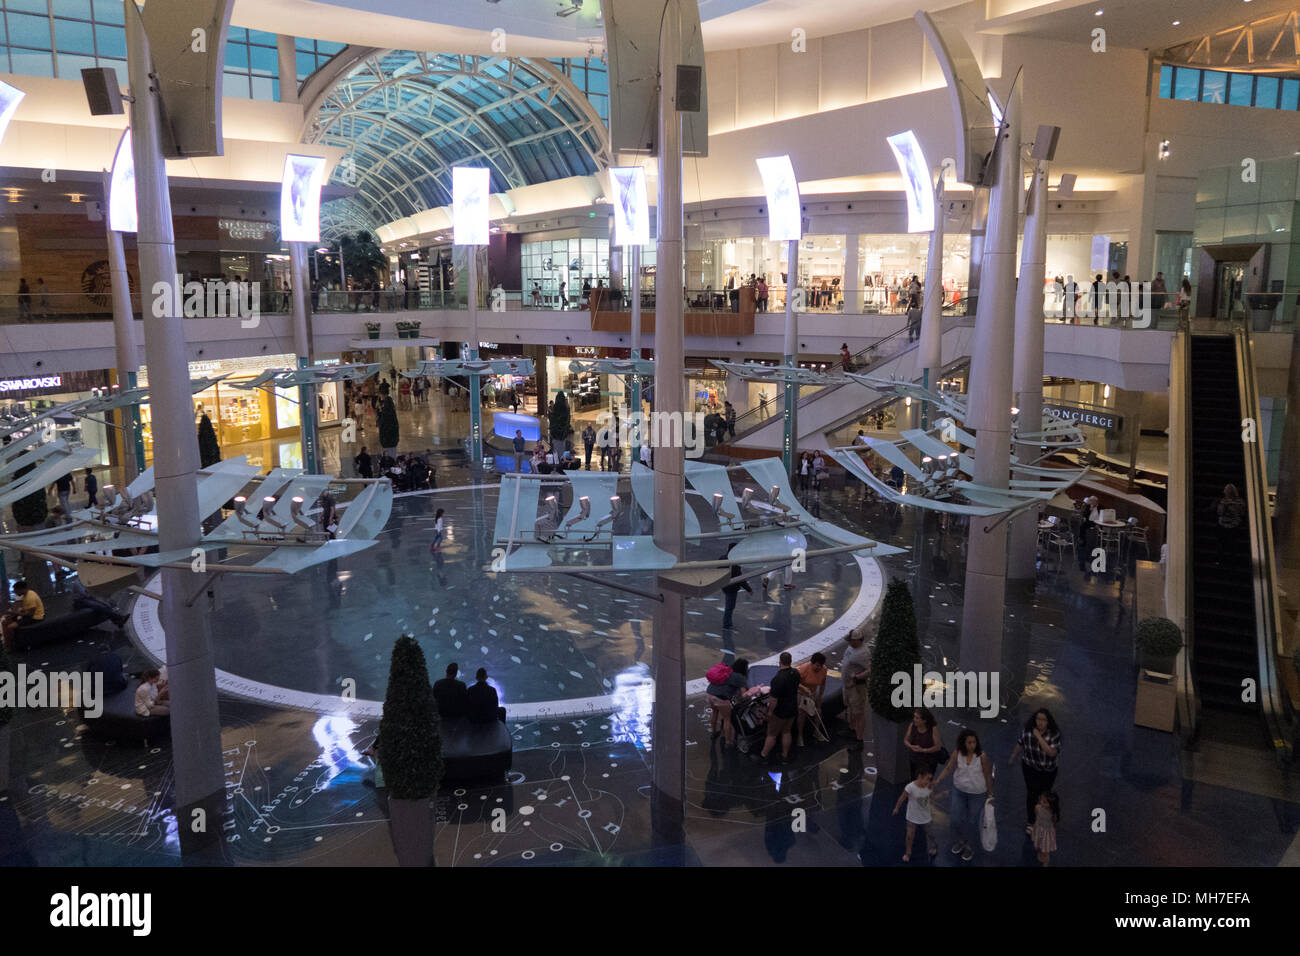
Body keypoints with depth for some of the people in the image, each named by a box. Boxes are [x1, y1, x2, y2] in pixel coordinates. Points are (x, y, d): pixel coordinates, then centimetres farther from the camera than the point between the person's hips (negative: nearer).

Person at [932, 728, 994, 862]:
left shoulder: (982, 756, -23)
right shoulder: (957, 754, -16)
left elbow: (988, 775, -12)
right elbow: (948, 768, -7)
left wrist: (990, 793, -3)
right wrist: (937, 780, -20)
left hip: (977, 794, -3)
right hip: (959, 791, 3)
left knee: (972, 821, 12)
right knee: (957, 819, 12)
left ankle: (970, 847, 37)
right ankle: (959, 841, 42)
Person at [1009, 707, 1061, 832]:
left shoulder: (1054, 734, -21)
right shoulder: (1027, 731, -15)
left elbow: (1052, 753, -32)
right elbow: (1020, 745, 2)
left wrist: (1040, 737, -36)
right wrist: (1012, 758, 15)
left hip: (1049, 770, 0)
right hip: (1031, 768, 0)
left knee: (1044, 793, 18)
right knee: (1032, 793, -4)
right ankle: (1030, 822, 14)